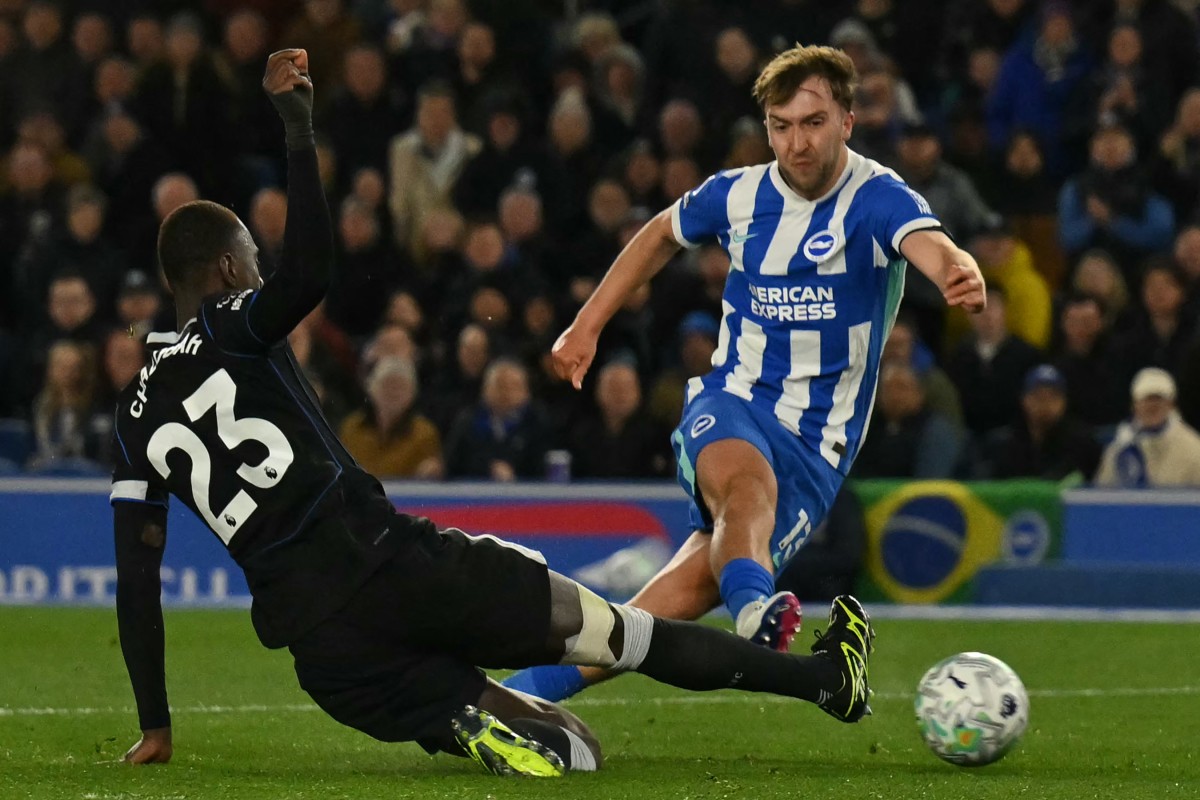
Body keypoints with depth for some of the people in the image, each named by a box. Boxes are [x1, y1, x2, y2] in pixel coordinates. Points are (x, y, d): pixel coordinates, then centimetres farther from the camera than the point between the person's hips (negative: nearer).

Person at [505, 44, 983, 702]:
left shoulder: (876, 199, -11)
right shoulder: (739, 194, 3)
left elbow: (929, 245, -34)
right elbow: (662, 234, 25)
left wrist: (962, 275, -58)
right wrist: (587, 326, 21)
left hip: (818, 442, -1)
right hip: (731, 404, 1)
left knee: (686, 594, -15)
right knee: (746, 476, -37)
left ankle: (517, 693, -11)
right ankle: (755, 612, -69)